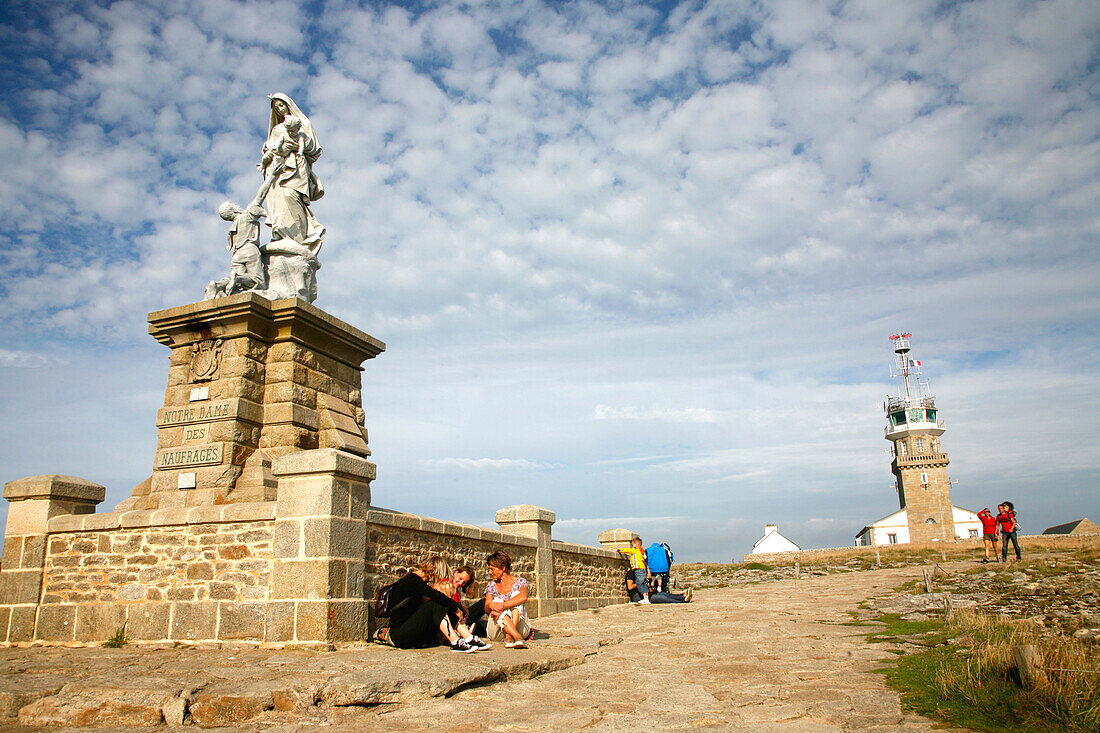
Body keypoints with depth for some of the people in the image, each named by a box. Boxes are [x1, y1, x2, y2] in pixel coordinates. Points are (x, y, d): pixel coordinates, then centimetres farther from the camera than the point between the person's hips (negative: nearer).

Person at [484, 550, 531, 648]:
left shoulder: (519, 582, 3)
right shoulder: (491, 586, 13)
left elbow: (523, 597, -22)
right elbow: (486, 609, -2)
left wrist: (502, 606, -32)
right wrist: (491, 605, -26)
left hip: (520, 628, -2)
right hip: (496, 632, 2)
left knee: (516, 593, -21)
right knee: (496, 601, -24)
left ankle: (509, 637, -39)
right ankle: (517, 637, -43)